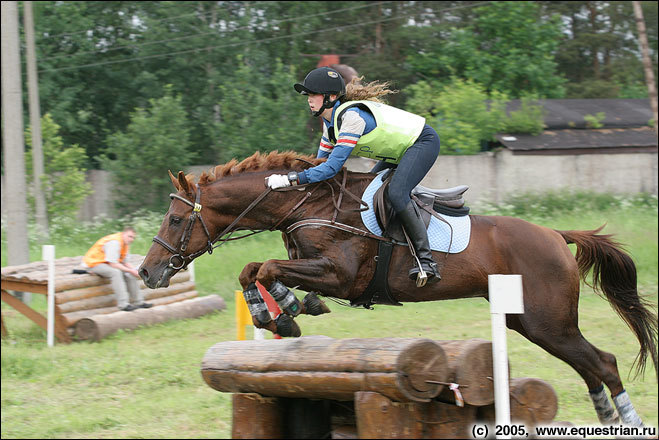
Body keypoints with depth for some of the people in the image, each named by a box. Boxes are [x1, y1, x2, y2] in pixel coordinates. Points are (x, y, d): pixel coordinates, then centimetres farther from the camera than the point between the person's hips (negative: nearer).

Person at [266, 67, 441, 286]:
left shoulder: (352, 116, -29)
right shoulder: (331, 120, 1)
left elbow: (332, 167, -34)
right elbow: (321, 162, 11)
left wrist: (291, 179, -37)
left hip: (424, 142, -11)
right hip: (400, 151, 11)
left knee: (396, 193, -28)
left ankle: (427, 261, -29)